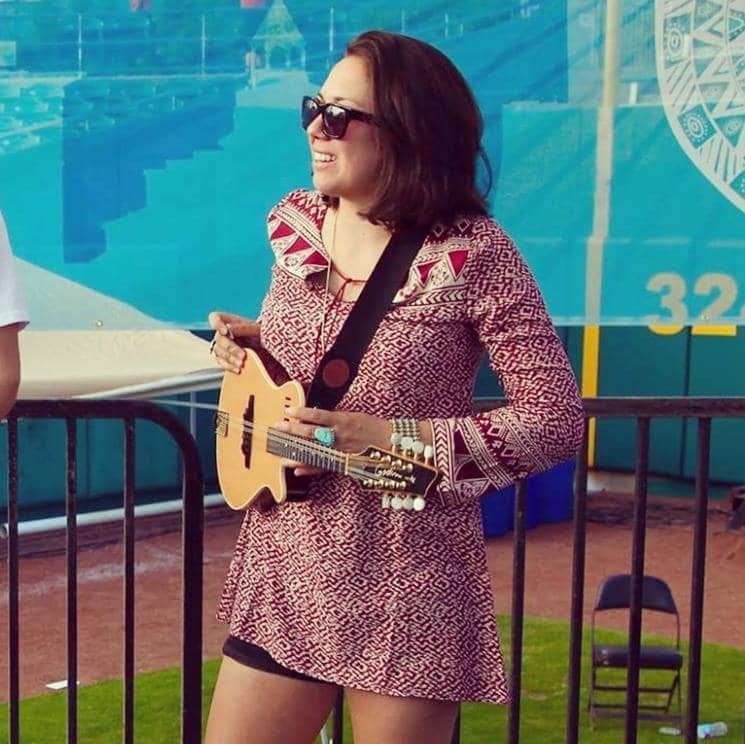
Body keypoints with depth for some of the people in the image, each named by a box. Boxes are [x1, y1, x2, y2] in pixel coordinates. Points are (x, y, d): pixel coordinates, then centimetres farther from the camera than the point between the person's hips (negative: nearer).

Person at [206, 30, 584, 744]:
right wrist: (248, 342, 0)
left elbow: (557, 419, -15)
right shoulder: (293, 224, 3)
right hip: (282, 572, 5)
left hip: (407, 586, -5)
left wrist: (393, 438, -21)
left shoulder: (473, 253, -14)